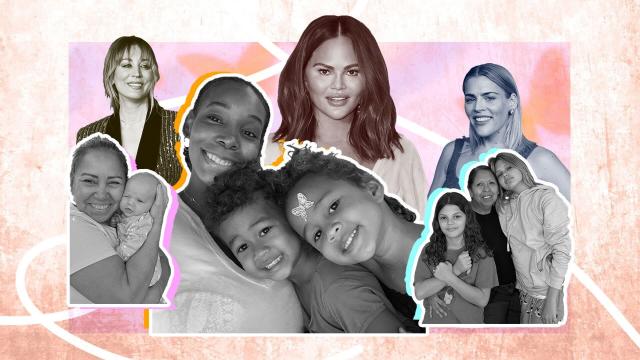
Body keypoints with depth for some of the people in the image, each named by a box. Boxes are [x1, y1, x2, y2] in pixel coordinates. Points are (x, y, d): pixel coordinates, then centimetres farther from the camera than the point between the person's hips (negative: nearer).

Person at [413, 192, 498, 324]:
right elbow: (419, 293, -11)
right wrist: (455, 271, -16)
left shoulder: (481, 253, -5)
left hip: (468, 324, -1)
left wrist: (450, 278, -18)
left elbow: (482, 300, -11)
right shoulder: (429, 250, 0)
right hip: (433, 323, 1)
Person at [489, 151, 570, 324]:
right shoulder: (504, 207, 7)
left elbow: (562, 249, -15)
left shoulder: (546, 197, -10)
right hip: (522, 290, 5)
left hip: (545, 292, -5)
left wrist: (551, 299, -18)